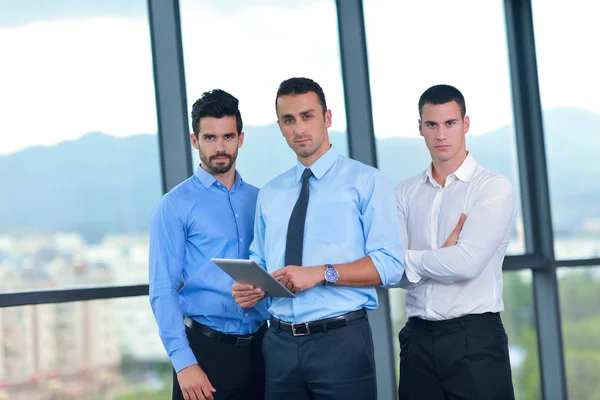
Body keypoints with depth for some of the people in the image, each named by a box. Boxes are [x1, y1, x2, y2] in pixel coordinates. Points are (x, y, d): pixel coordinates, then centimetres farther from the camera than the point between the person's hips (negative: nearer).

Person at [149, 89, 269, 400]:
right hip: (204, 348, -4)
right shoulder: (174, 206, -3)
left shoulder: (259, 200, 11)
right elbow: (163, 291, -8)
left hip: (259, 348, 4)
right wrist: (184, 362, -16)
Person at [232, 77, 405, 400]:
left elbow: (390, 264, -10)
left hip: (341, 341, -4)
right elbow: (260, 260, 16)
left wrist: (323, 273, -20)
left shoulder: (366, 182, -1)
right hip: (279, 344, 4)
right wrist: (251, 287, -7)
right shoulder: (269, 194, 15)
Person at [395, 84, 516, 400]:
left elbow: (467, 263, -16)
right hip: (418, 339, 4)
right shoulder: (406, 193, 9)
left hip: (475, 338, -4)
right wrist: (443, 258, -14)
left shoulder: (493, 187, -4)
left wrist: (411, 259, -2)